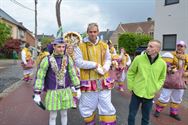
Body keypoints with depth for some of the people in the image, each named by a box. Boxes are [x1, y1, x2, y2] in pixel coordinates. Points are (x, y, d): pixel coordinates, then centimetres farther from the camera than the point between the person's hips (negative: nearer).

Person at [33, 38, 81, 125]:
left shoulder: (68, 59, -5)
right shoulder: (47, 60, -15)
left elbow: (73, 74, 1)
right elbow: (39, 77, -12)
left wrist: (78, 89, 2)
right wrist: (37, 94, -14)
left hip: (65, 91, 3)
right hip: (53, 92, -2)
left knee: (64, 113, 16)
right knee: (53, 115, 10)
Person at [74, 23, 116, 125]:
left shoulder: (104, 46, 8)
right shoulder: (80, 46, -3)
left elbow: (108, 59, 13)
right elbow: (78, 62, -10)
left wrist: (105, 68, -9)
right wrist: (95, 65, -16)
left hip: (103, 81, 3)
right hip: (88, 81, -2)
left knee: (106, 106, 10)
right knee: (88, 107, 12)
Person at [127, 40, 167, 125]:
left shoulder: (162, 63, -6)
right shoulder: (138, 58, -11)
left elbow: (162, 78, 10)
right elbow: (130, 73, 0)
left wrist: (156, 88, -2)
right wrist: (130, 87, -2)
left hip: (150, 95, 2)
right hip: (136, 93, -1)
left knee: (146, 118, 19)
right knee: (131, 115, 12)